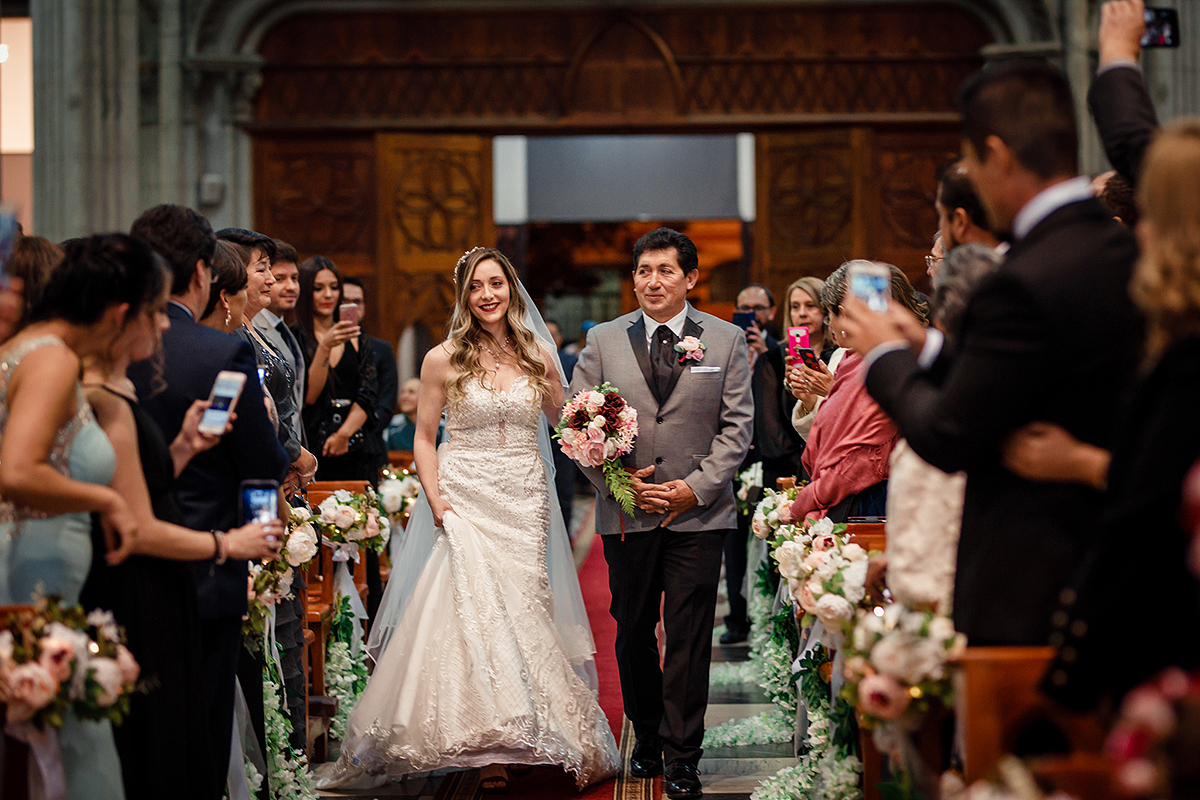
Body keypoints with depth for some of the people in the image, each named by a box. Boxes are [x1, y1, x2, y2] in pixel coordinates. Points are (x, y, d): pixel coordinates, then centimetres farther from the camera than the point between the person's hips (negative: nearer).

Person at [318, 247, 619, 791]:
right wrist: (436, 503, -6)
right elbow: (424, 437, 4)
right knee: (475, 611, -10)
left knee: (518, 613, -2)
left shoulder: (538, 356, 7)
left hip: (524, 502, 2)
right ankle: (491, 753, -6)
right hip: (466, 499, -2)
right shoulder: (444, 359, 1)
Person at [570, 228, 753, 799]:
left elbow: (737, 425, 2)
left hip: (699, 513, -2)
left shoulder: (727, 340, 4)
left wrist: (696, 487, -8)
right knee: (632, 633, 9)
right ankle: (647, 738, 25)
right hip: (625, 515, 2)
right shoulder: (603, 341, 6)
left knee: (689, 637, -2)